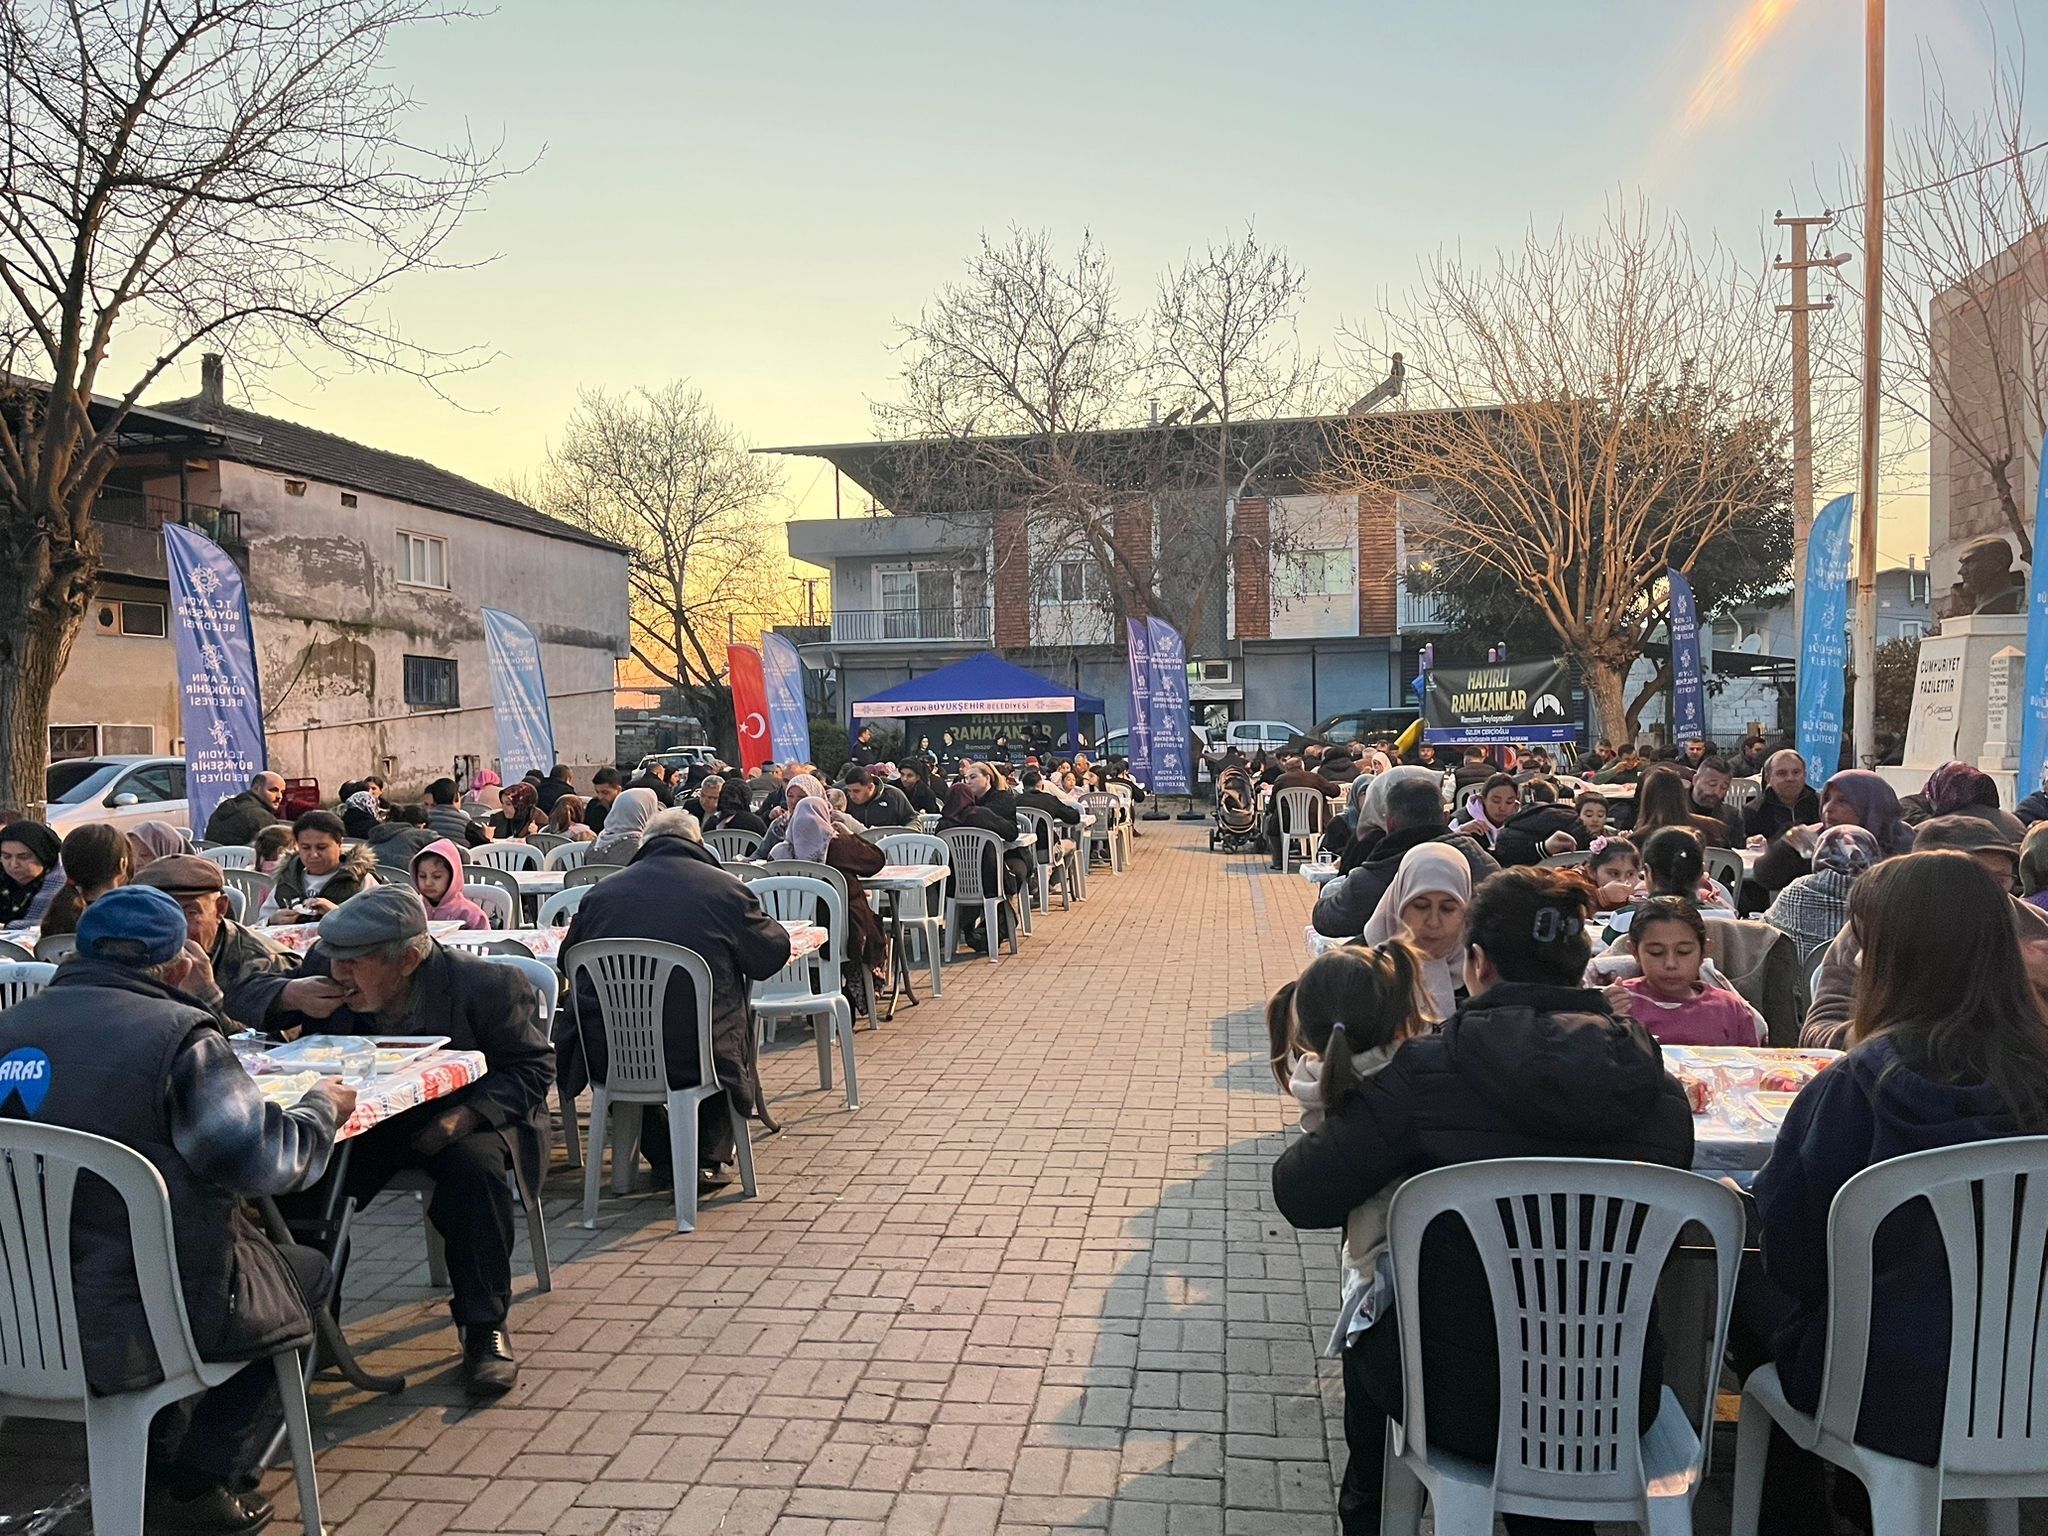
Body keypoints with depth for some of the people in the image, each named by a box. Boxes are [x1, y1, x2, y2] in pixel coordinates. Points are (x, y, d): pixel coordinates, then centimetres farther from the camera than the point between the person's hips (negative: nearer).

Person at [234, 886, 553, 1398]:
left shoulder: (488, 986, -21)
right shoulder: (324, 968, -10)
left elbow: (531, 1069, -11)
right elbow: (242, 996, 3)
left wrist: (466, 1115, -29)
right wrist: (289, 995, -22)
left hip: (462, 1115, -4)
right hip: (359, 1119, 4)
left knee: (473, 1170, -35)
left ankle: (485, 1328, -17)